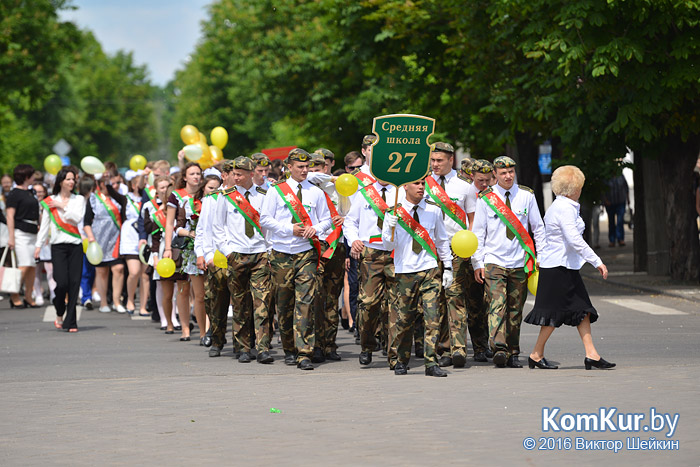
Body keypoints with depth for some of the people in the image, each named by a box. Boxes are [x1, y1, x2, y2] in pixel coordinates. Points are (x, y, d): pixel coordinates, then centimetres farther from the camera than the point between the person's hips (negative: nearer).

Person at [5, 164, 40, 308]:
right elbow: (10, 216, -12)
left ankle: (28, 297, 8)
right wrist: (11, 237, -18)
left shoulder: (30, 193, 18)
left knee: (33, 266, 4)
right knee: (24, 266, -14)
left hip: (32, 233, 8)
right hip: (20, 232, -8)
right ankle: (14, 296, -5)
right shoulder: (14, 194, -8)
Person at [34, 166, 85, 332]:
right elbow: (45, 224, 9)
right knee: (62, 282, -12)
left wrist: (62, 207, -6)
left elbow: (77, 218, -5)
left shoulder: (79, 200, 10)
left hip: (75, 245, 1)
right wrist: (39, 244, 3)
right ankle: (59, 315, 13)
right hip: (58, 245, -1)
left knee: (74, 283, -4)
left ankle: (70, 322, 1)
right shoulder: (50, 201, 8)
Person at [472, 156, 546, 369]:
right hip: (494, 262, -2)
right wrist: (477, 263, -2)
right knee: (497, 305, -15)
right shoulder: (485, 198, 1)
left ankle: (512, 354, 13)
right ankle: (499, 349, -27)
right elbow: (478, 232, 3)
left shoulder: (526, 196, 5)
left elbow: (538, 228, 10)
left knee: (515, 310, 6)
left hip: (520, 263, 2)